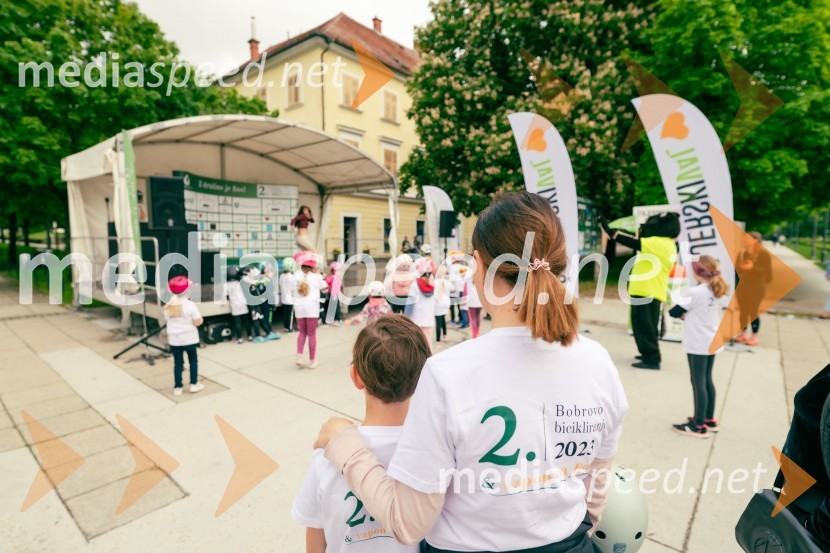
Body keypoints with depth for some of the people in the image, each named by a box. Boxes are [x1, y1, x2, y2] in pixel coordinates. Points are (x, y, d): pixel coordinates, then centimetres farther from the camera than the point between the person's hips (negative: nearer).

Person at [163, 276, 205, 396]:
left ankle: (178, 387, 17)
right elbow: (198, 322, -15)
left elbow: (167, 322, 11)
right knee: (193, 360, 13)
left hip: (174, 340, 4)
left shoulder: (168, 307, 1)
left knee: (178, 363, 12)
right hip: (189, 339, -4)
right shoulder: (190, 305, -16)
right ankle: (194, 384, 17)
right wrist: (201, 318, 4)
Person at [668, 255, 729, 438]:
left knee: (698, 382, -1)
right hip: (712, 342, 8)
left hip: (698, 344, -8)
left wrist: (683, 315, 5)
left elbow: (675, 311, -16)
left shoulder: (696, 292, -19)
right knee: (707, 380, 18)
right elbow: (718, 315, 15)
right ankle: (709, 419, 31)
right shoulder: (717, 292, 6)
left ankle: (699, 426, 7)